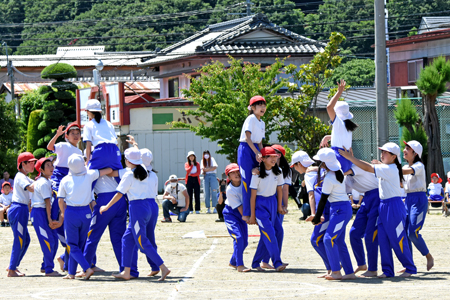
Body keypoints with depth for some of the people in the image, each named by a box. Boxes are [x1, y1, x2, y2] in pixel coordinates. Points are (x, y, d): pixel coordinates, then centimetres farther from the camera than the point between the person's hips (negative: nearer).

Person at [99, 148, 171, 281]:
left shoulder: (129, 175, -9)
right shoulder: (144, 172, 11)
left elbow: (119, 194, -7)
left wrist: (106, 207, 5)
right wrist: (135, 147, 45)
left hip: (137, 207, -8)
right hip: (149, 205, 8)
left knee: (142, 242, -4)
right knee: (128, 238, 14)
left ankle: (163, 268, -11)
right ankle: (126, 272, 12)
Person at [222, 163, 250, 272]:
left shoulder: (244, 182, -10)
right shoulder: (230, 190, -23)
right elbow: (239, 207, -21)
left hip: (242, 214, 6)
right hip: (231, 213, -6)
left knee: (244, 241, 6)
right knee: (238, 237, -20)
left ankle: (233, 262, 24)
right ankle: (239, 265, -15)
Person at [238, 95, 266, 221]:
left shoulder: (262, 123, 17)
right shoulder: (251, 119, -8)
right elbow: (248, 137, -16)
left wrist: (261, 155, 7)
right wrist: (257, 153, -22)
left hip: (256, 150, 8)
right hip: (246, 149, -8)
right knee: (247, 182, -10)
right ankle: (246, 214, -11)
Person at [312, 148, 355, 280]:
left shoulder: (329, 178, -17)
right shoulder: (339, 171, 7)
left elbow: (323, 199, -11)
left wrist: (317, 217, -2)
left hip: (340, 210, -10)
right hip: (342, 208, 10)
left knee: (329, 239, -13)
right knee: (339, 242, 10)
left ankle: (336, 271, -14)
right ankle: (349, 273, 10)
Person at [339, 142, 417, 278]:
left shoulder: (390, 169, -15)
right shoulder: (385, 168, 13)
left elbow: (367, 168, -19)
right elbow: (369, 167, 14)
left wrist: (350, 157, -16)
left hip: (394, 206, -9)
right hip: (384, 206, 9)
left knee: (397, 240, -3)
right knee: (383, 239, 4)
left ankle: (410, 268, 9)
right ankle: (387, 270, 8)